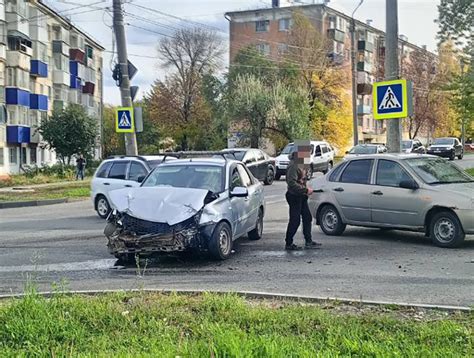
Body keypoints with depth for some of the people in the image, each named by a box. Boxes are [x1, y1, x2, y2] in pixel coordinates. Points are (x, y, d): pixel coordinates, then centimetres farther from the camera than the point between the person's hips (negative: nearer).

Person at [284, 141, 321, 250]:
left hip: (301, 196, 10)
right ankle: (288, 244, 6)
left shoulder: (300, 165, 13)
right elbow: (292, 183, -27)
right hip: (294, 197, -10)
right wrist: (306, 190, -25)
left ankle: (308, 241, 17)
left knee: (307, 218, 11)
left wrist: (306, 190, 9)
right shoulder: (293, 166, -19)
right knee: (295, 221, -4)